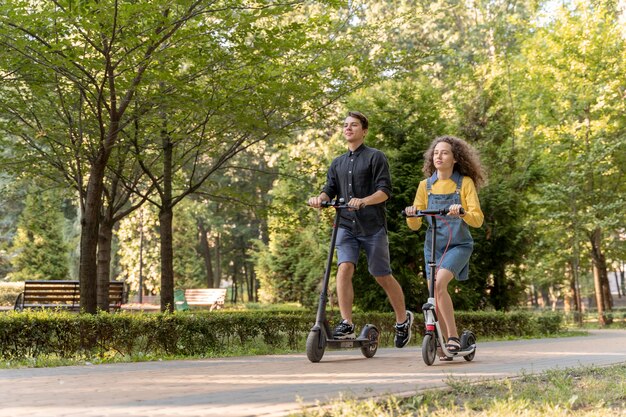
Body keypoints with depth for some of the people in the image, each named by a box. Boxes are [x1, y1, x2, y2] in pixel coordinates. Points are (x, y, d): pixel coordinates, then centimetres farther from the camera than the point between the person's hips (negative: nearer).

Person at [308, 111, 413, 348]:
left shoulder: (375, 157, 2)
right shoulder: (337, 163, 18)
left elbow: (385, 190, -8)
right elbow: (330, 189, 9)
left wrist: (364, 201, -26)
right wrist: (320, 198, -14)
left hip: (373, 226, -4)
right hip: (346, 225, 4)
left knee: (382, 276, 4)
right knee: (344, 268, -17)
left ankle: (403, 320, 24)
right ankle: (346, 325, -15)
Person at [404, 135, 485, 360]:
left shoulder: (465, 183, -3)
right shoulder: (425, 185, 6)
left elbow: (478, 219, -10)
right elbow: (415, 225, 3)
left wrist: (462, 213, -30)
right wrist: (411, 215, -20)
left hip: (458, 245, -4)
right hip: (433, 246, 4)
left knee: (439, 284, -27)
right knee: (435, 298, 2)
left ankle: (453, 336, -16)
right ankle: (447, 343, 20)